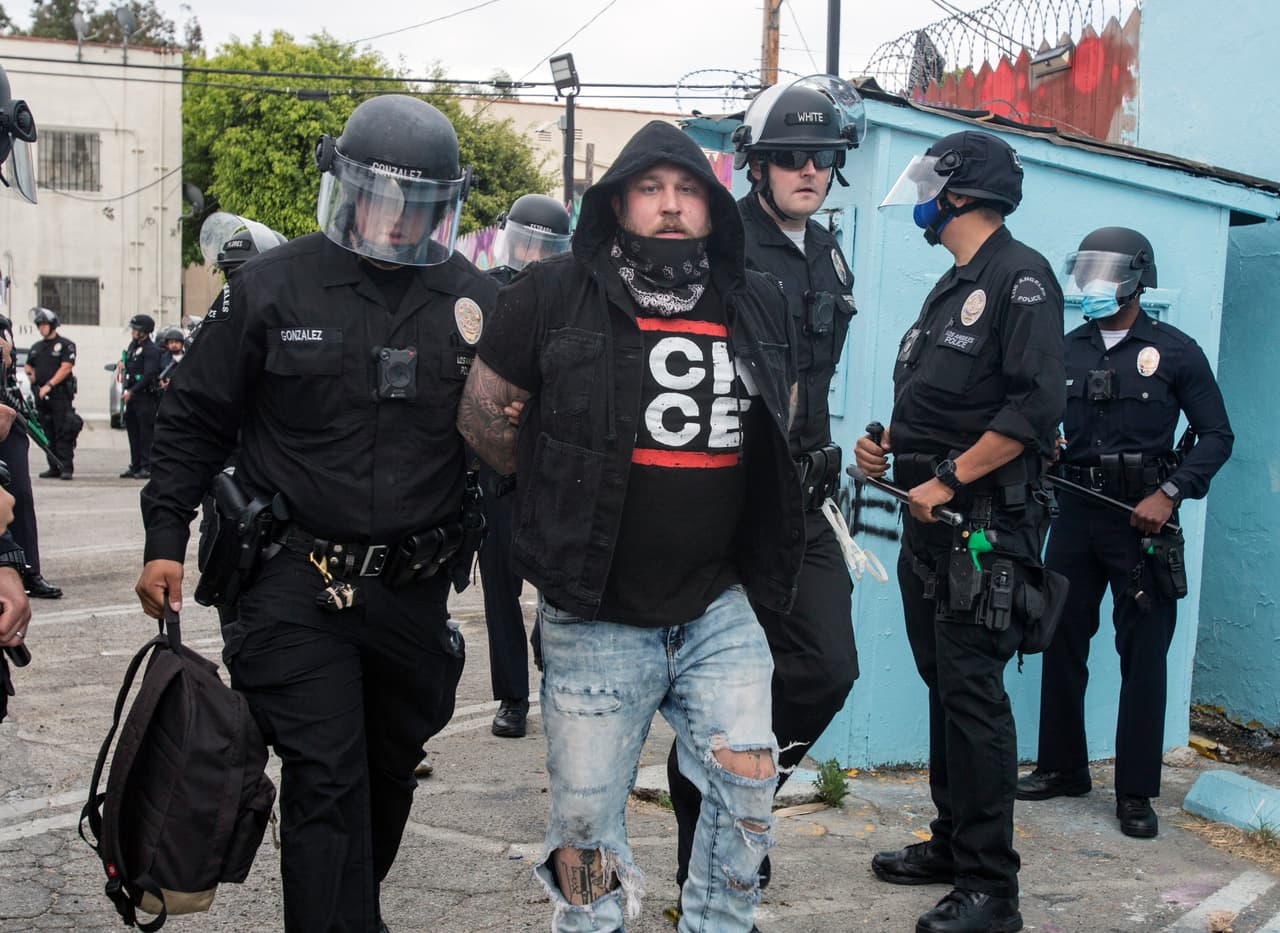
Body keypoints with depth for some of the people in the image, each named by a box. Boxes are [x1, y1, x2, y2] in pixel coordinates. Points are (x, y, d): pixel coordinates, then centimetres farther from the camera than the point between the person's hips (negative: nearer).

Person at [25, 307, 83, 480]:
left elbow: (66, 367, -11)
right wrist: (30, 372, 5)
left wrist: (49, 385, -18)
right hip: (41, 395, 6)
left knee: (63, 433, -10)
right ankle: (54, 467, 11)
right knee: (48, 434, 7)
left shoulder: (65, 345, -1)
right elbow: (28, 365, 30)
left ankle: (66, 467, -10)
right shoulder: (36, 347, 19)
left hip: (60, 394, -6)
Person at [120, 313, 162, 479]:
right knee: (133, 431, 11)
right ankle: (135, 466, 17)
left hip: (146, 395, -9)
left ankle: (146, 467, -4)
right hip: (133, 395, 9)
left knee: (146, 432, -6)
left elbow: (149, 375, -19)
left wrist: (132, 391, -20)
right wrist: (126, 390, 12)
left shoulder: (151, 349, -11)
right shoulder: (133, 345, 16)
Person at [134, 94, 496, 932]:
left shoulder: (476, 301, 3)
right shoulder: (272, 288, -3)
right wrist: (165, 538, -3)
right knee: (326, 782, -7)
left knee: (390, 770, 18)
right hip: (300, 581, -3)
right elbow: (196, 420, 2)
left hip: (415, 590, 4)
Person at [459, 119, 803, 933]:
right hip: (596, 615, -3)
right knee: (587, 815, 7)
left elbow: (780, 422, 22)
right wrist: (564, 489, 8)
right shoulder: (557, 295, -5)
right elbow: (482, 414, 3)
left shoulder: (758, 307, 5)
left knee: (747, 782, 3)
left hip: (720, 607, 3)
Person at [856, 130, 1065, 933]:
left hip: (984, 527, -9)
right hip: (931, 520, 9)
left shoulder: (1019, 277, -10)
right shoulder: (952, 287, 19)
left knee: (972, 693, -9)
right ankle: (953, 845, 27)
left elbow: (1035, 408, -21)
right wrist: (886, 443, 7)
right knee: (943, 685, 14)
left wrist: (945, 480, -19)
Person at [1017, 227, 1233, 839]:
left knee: (1143, 655, -2)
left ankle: (1135, 792, 6)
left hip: (1143, 520, -4)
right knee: (1062, 644, 9)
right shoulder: (1067, 352, 10)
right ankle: (1062, 767, 23)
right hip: (1077, 513, 4)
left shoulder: (1174, 352, -1)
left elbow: (1216, 437, -2)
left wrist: (1169, 493, -14)